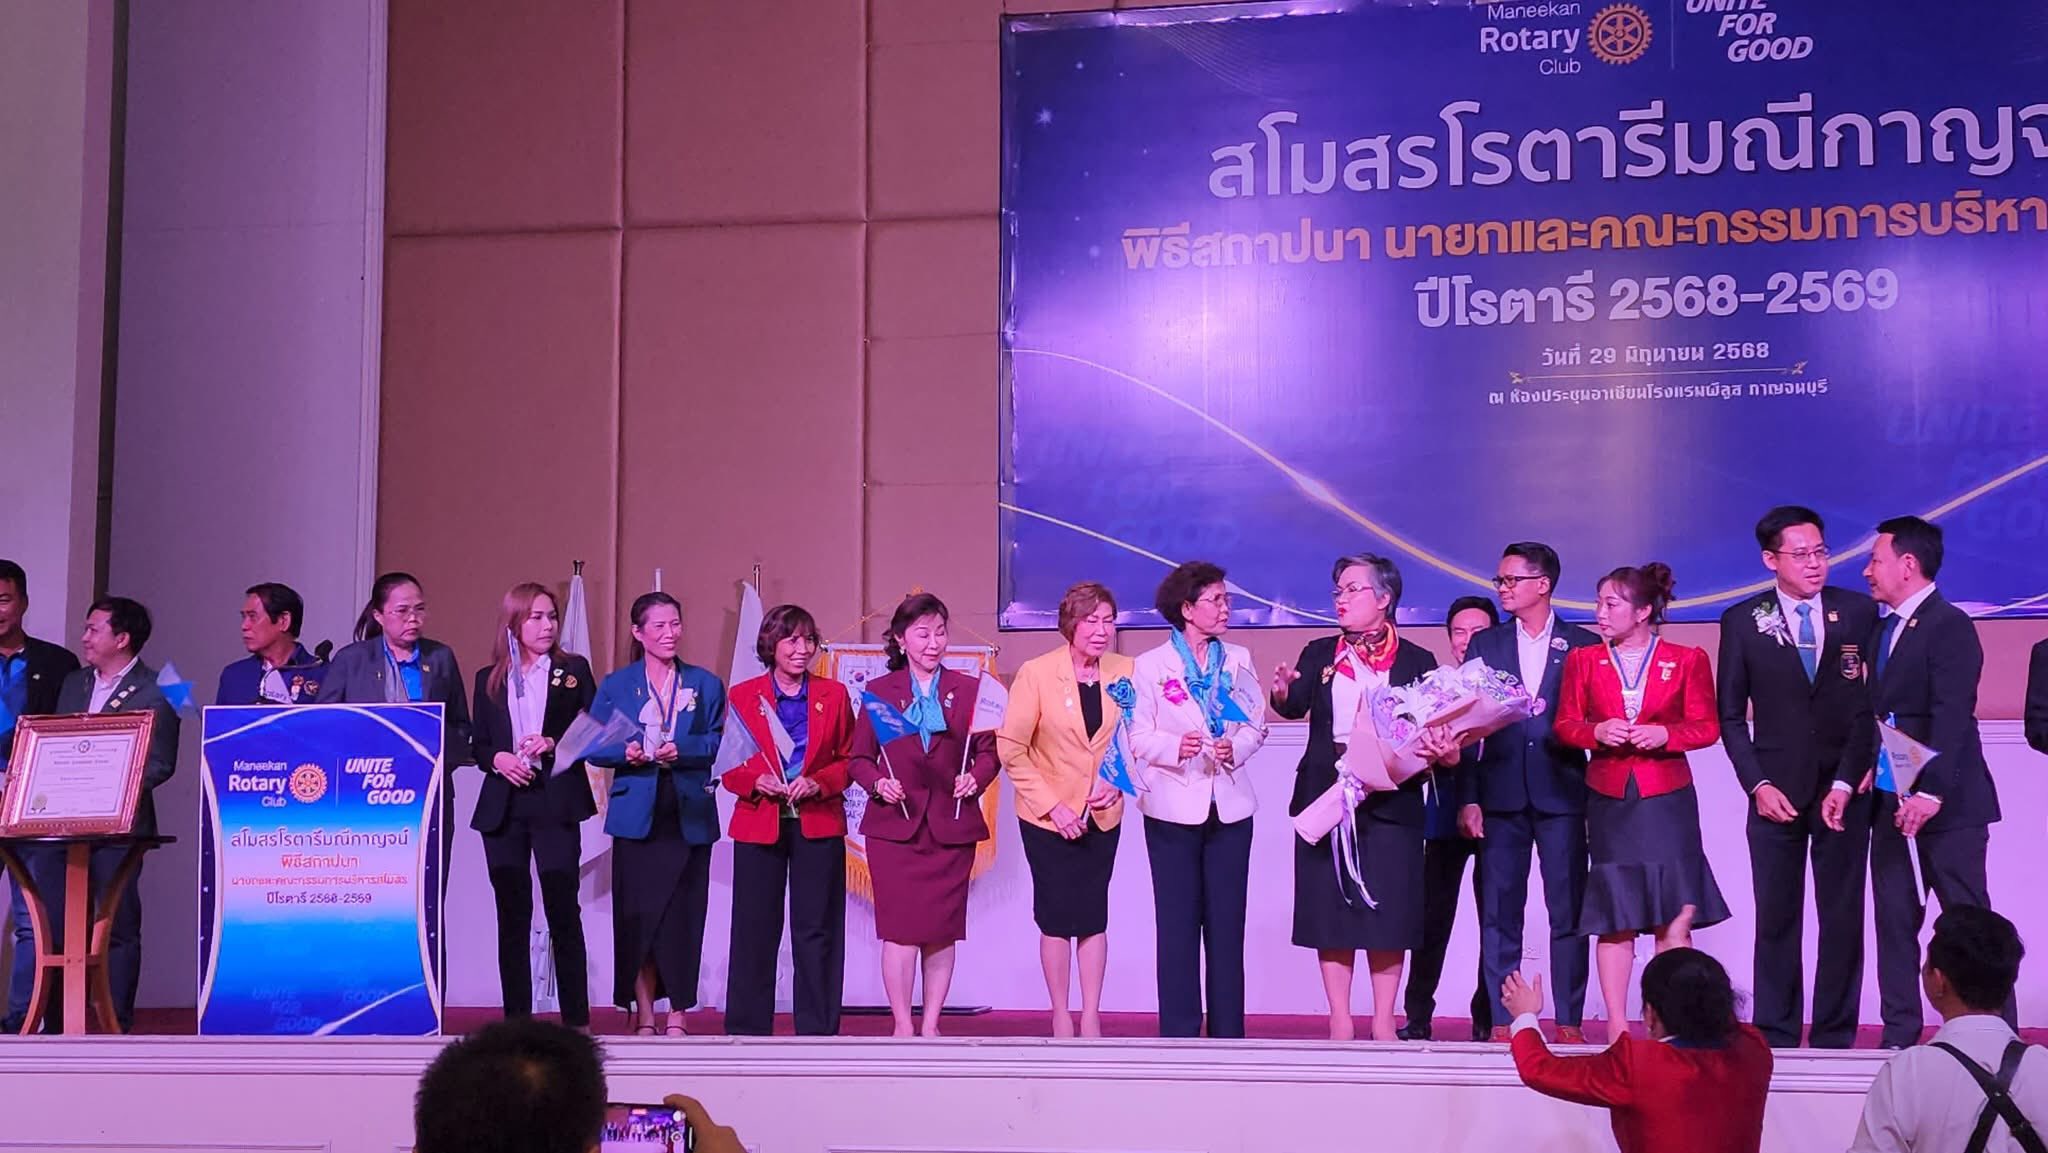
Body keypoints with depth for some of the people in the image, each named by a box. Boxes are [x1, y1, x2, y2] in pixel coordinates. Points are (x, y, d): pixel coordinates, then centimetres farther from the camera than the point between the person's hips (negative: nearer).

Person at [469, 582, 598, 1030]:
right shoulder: (489, 679, 11)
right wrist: (498, 759, -9)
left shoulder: (573, 671, 6)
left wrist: (554, 744, -13)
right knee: (512, 916, 5)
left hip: (556, 804, -2)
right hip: (503, 807, 2)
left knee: (563, 911, -6)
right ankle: (516, 1018, 10)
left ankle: (576, 1019, 0)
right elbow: (478, 745, 12)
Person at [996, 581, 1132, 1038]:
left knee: (1094, 916, 5)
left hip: (1102, 814, 2)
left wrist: (1118, 782, -11)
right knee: (1058, 917, 3)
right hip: (1048, 816, -2)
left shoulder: (1125, 673, -5)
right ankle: (1061, 1019, 14)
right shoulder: (1036, 673, -13)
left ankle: (1091, 1018, 13)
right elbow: (1011, 748, -11)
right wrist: (1052, 806, -15)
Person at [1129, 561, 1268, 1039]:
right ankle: (1179, 1032, 7)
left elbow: (1256, 725, 9)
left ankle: (1228, 1032, 11)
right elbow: (1139, 738, -5)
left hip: (1230, 806, 3)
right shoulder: (1150, 666, -2)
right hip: (1173, 807, -3)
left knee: (1227, 923, 5)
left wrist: (1236, 747, -11)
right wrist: (1175, 747, -23)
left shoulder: (1238, 659, 8)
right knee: (1178, 924, 1)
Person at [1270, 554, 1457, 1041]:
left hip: (1391, 801, -1)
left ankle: (1383, 1022, 10)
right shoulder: (1319, 655, 9)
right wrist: (1282, 691, -30)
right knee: (1330, 907, 2)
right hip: (1325, 797, 2)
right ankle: (1340, 1020, 10)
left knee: (1388, 909, 0)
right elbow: (1295, 706, -8)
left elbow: (1434, 730, 0)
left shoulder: (1417, 662, 4)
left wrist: (1443, 750, -22)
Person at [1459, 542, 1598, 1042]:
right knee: (1498, 913, 2)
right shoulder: (1485, 645, 9)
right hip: (1500, 794, 2)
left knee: (1568, 913, 1)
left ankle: (1569, 1020, 7)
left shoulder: (1583, 645, 5)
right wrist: (1467, 799, -3)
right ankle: (1500, 1021, 7)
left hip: (1561, 794, -1)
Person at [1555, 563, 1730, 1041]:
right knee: (1614, 915, -1)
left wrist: (1664, 734, -16)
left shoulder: (1687, 660, 4)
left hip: (1666, 798, -1)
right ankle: (1617, 1025, 4)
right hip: (1609, 800, 1)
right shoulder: (1583, 660, 9)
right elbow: (1565, 724, 7)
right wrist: (1597, 731, -14)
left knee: (1673, 915, -4)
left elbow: (1707, 727, 2)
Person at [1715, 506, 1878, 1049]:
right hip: (1777, 791, 0)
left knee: (1843, 916, 2)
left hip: (1845, 789, 0)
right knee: (1776, 918, 2)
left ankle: (1835, 1036, 9)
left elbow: (1874, 703, 2)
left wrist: (1850, 780, -6)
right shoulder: (1742, 622, 2)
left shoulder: (1860, 613, 2)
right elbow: (1730, 715, 5)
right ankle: (1777, 1037, 9)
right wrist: (1757, 785, -5)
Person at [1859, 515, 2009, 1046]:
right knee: (1894, 918, 8)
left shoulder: (1949, 625, -12)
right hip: (1892, 801, 8)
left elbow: (1952, 717, -20)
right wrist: (1845, 780, 5)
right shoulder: (1883, 631, 15)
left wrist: (1930, 792, -27)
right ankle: (1899, 1036, 13)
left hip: (1946, 803, -8)